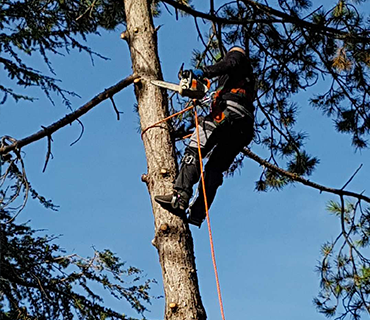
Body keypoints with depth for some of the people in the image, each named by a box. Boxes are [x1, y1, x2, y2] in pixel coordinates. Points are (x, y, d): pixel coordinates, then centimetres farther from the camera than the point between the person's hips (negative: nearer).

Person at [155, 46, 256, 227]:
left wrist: (204, 72, -17)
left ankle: (180, 197, -32)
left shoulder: (237, 55, 20)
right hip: (246, 125, 8)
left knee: (194, 150, -17)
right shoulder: (248, 79, 42)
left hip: (229, 113, -8)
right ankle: (197, 214, -5)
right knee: (215, 168, 5)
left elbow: (230, 64, -5)